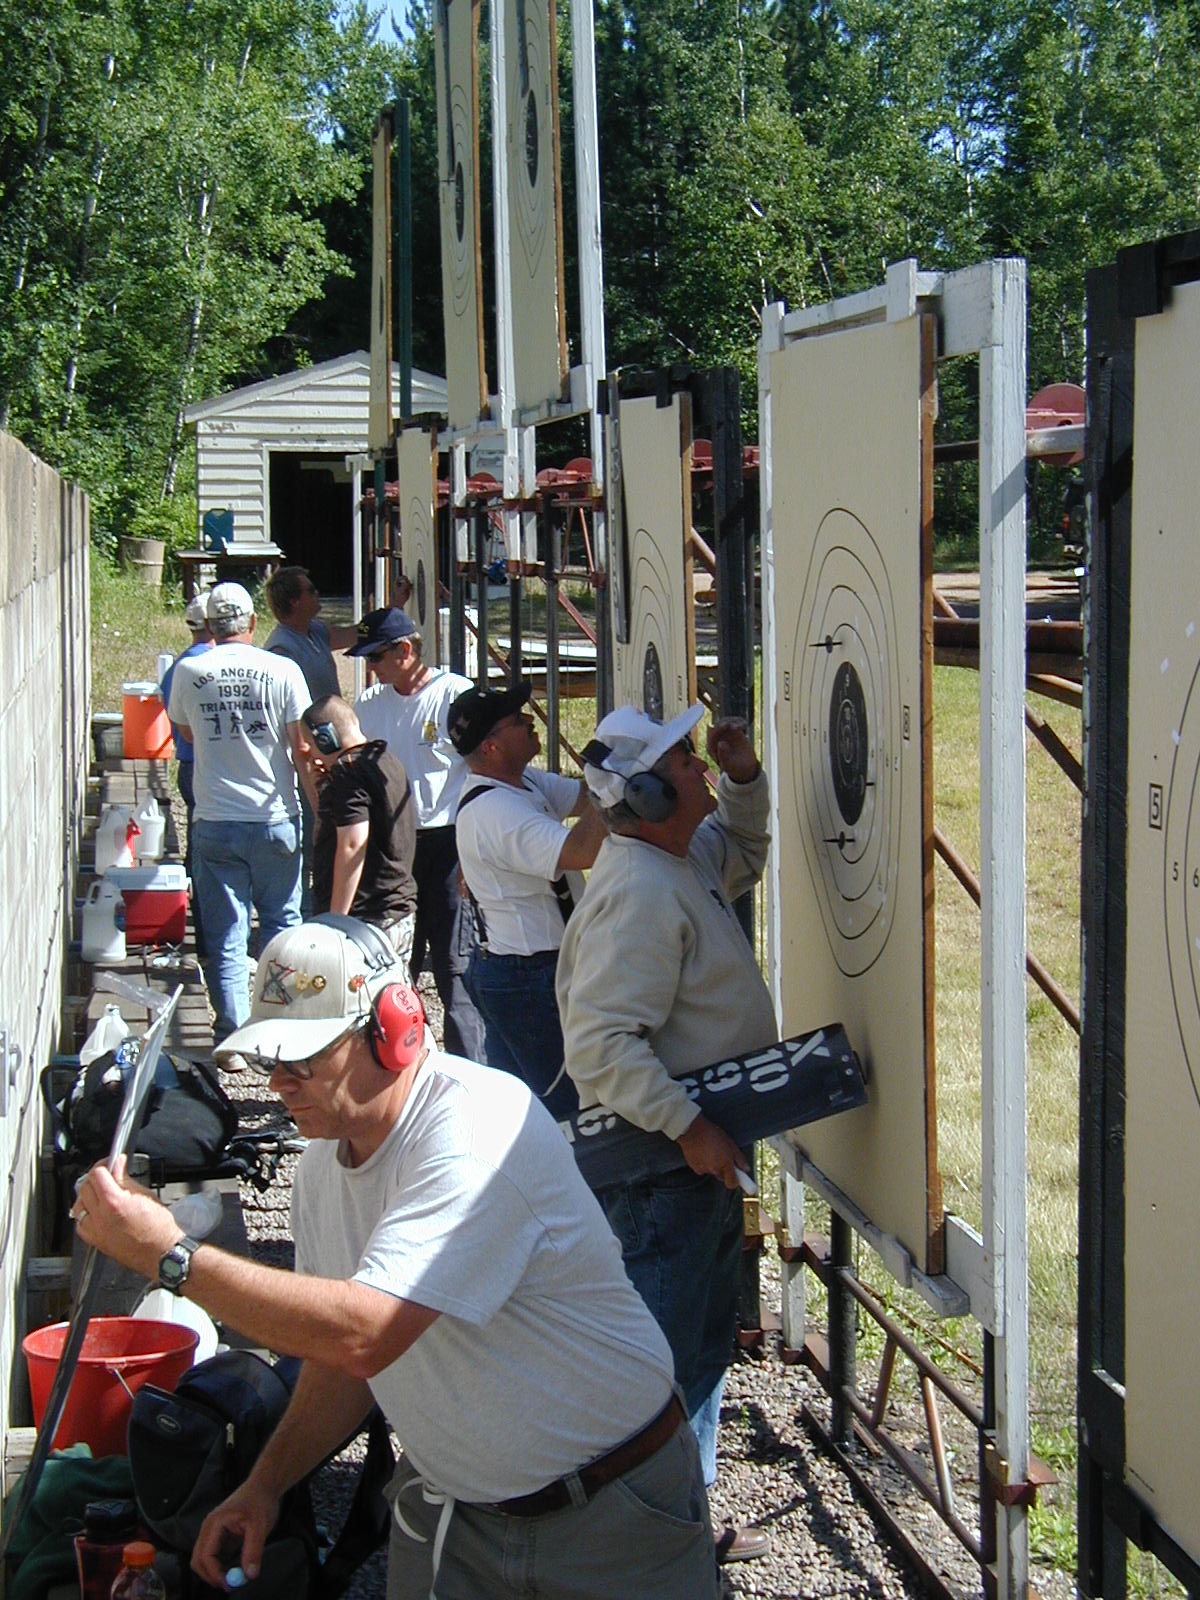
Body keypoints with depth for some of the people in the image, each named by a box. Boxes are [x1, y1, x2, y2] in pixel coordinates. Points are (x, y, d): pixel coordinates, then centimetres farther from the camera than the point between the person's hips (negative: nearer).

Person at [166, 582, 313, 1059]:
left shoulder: (188, 673, -2)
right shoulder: (283, 671, -7)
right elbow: (302, 751, -5)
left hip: (215, 825, 0)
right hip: (275, 820, 0)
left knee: (224, 936, 6)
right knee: (282, 927, 15)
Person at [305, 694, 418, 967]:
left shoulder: (348, 772, -14)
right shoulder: (388, 761, 16)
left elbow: (352, 845, -22)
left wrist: (335, 921, -20)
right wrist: (325, 787, 22)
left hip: (364, 916, -10)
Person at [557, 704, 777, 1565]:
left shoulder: (686, 859, 8)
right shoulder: (639, 892, -23)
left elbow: (743, 855, 32)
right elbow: (601, 1042, -29)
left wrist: (744, 780, 14)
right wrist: (687, 1127, -28)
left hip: (705, 1156, 11)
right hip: (663, 1164, -11)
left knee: (703, 1349, 20)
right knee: (660, 1363, -3)